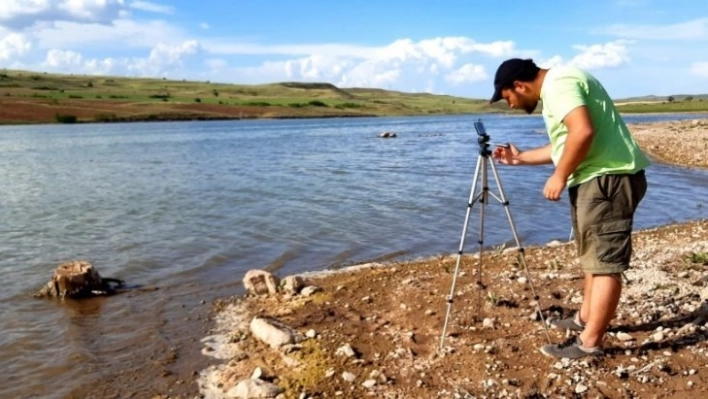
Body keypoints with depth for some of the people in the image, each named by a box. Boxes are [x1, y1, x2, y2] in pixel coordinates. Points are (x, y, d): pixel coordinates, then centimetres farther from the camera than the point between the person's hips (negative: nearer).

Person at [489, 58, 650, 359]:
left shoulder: (558, 84, -14)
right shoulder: (555, 88, 20)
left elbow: (583, 132, -28)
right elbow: (564, 145, 27)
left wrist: (560, 177, -18)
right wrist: (521, 158, 28)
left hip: (608, 179, -11)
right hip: (597, 179, 11)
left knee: (605, 262, -7)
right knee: (594, 256, 20)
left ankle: (589, 342, -2)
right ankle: (586, 318, 33)